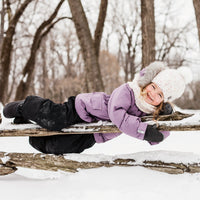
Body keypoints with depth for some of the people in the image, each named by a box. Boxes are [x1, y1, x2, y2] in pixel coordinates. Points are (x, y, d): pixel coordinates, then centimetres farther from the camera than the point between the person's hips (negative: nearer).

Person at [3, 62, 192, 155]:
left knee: (54, 147, 4)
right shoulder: (127, 91, -29)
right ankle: (25, 108, 4)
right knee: (52, 120, -29)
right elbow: (117, 114, -45)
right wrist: (143, 130, -50)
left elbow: (155, 139, -8)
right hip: (83, 109, -6)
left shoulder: (152, 110, -9)